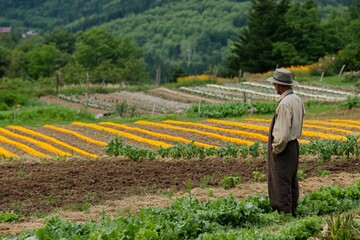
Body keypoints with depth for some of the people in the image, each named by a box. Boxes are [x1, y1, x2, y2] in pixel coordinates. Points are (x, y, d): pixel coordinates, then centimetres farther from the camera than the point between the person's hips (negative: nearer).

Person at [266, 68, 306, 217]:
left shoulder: (285, 103, -23)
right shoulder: (297, 100, 7)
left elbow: (283, 132, -25)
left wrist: (276, 149, -13)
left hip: (282, 146, -10)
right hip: (293, 144, 10)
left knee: (281, 181, -3)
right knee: (291, 181, 17)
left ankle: (285, 212, 1)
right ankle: (292, 210, 27)